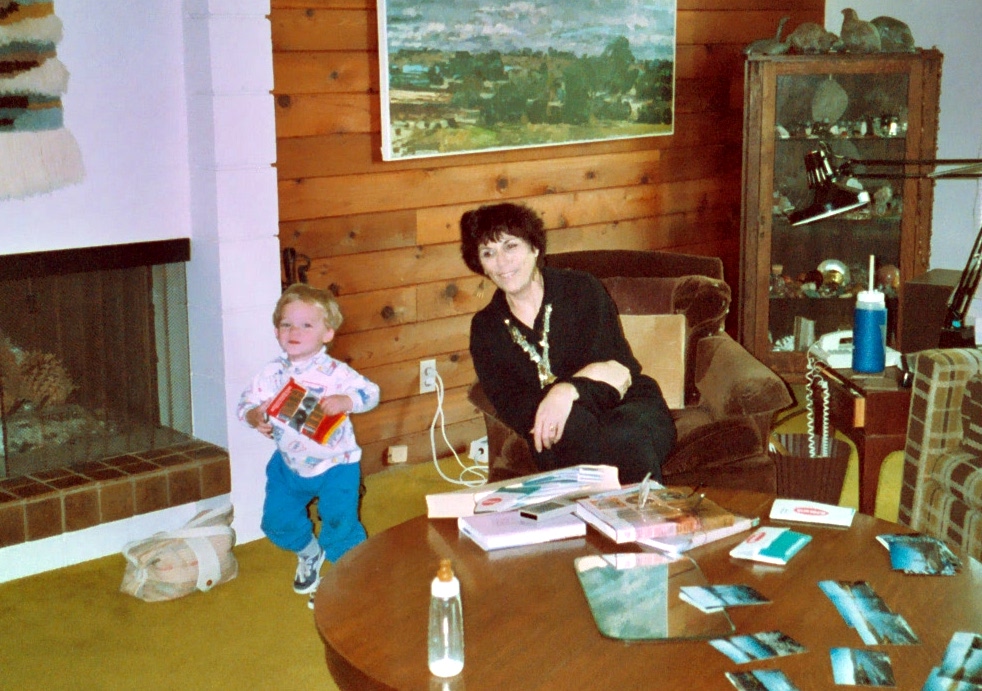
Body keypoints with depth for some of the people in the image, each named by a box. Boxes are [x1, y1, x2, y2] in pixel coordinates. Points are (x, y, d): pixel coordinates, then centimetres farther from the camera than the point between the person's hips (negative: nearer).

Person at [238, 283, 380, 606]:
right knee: (277, 522, 11)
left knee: (339, 525, -7)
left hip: (334, 463, -4)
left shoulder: (334, 372, -18)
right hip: (289, 463, 5)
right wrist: (256, 416, -26)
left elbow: (369, 392, -21)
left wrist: (343, 401, -39)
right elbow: (247, 402, -4)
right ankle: (309, 553, 42)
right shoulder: (272, 373, -7)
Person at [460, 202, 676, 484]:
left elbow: (621, 367, -7)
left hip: (630, 410, -1)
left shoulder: (582, 289, 1)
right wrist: (592, 375, -20)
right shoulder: (485, 328, 8)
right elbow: (509, 406, -4)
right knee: (575, 423, -35)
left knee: (625, 438, -36)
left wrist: (569, 390, -29)